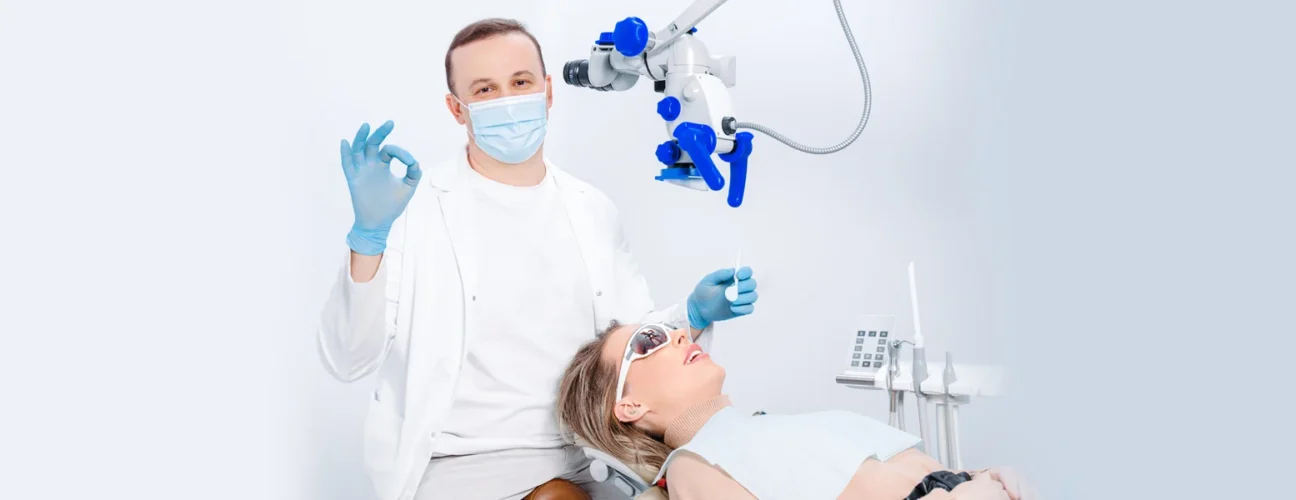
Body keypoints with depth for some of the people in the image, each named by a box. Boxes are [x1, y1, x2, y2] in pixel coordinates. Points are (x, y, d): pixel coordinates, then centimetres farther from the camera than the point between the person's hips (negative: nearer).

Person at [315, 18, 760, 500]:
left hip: (589, 455, 5)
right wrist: (369, 234, -27)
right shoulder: (413, 207, -6)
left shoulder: (594, 211, 11)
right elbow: (347, 359, -14)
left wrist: (694, 315, -2)